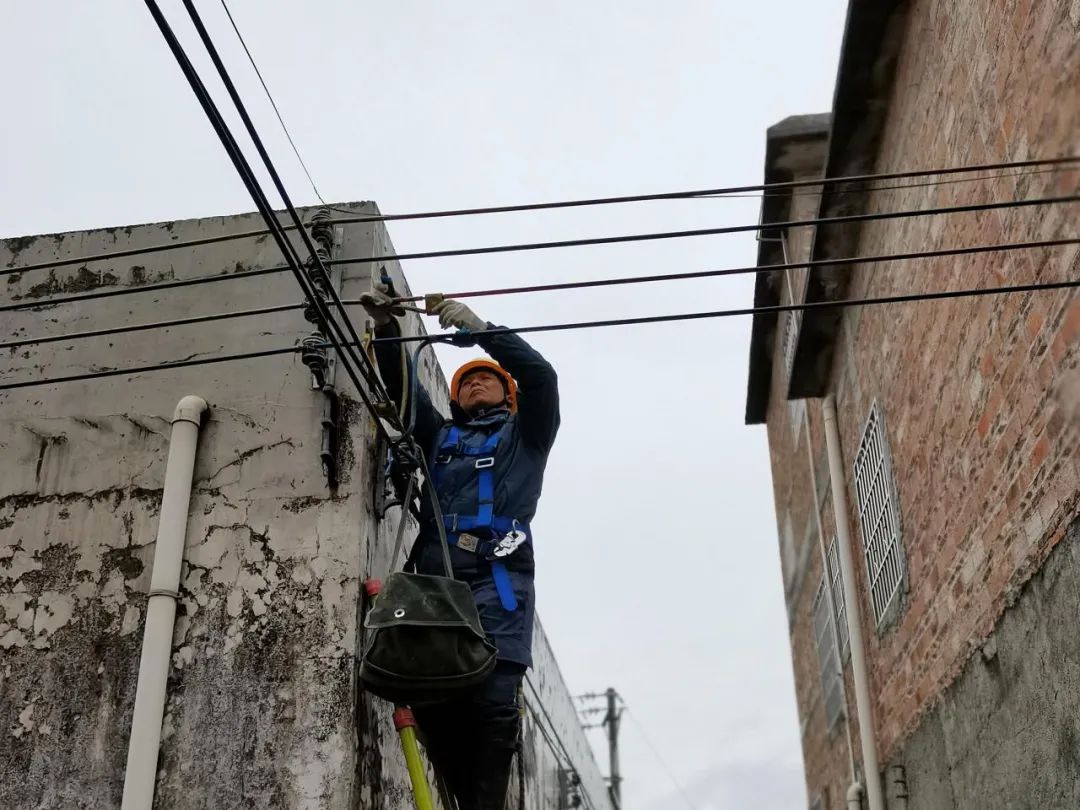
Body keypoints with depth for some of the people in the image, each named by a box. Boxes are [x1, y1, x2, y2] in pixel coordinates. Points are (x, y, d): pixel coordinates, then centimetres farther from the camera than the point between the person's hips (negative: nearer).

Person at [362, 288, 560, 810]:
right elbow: (401, 386, 24)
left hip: (497, 578, -3)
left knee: (493, 700, -17)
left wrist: (480, 328, 5)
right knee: (429, 697, -11)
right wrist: (386, 328, 11)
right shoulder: (440, 436, 34)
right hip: (434, 576, 4)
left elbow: (540, 376, 8)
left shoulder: (523, 434, 24)